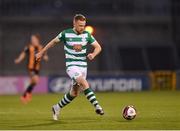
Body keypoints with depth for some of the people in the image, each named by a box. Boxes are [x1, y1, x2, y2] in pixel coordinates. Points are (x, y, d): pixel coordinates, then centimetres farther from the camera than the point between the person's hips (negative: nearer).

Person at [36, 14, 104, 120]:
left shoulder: (87, 35, -1)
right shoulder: (66, 34, -8)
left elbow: (98, 47, 4)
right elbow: (54, 42, 9)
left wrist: (93, 54, -18)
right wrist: (42, 52, 17)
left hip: (83, 67, 4)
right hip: (71, 66, -4)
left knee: (74, 93, 7)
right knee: (84, 84, -28)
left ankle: (57, 108, 27)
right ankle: (96, 106, -31)